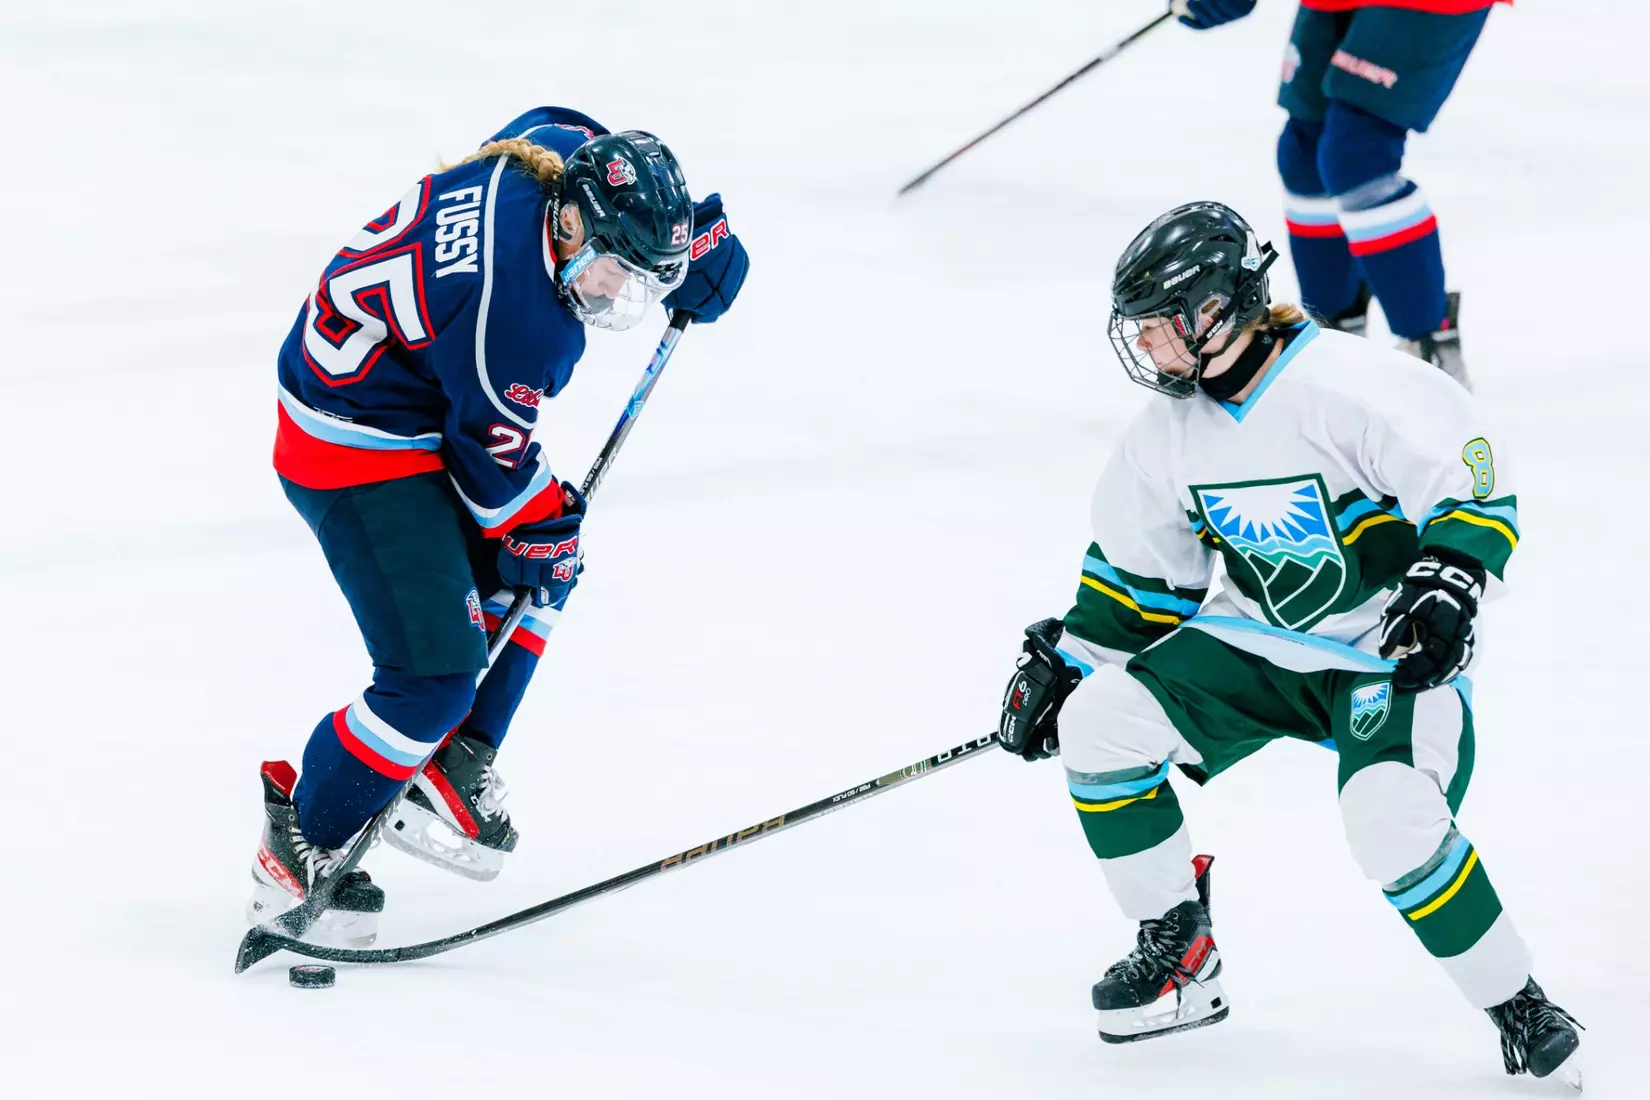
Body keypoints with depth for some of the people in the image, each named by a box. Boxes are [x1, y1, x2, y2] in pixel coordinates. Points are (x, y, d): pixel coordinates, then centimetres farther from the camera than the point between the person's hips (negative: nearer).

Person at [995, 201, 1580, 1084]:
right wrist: (1062, 662, 11)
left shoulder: (1350, 385, -24)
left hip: (1393, 653, -7)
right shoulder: (1170, 430, 0)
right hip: (1256, 642, 7)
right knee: (1097, 721, -10)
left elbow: (1475, 484, -22)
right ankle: (1178, 960, 5)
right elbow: (1134, 565, 14)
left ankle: (1519, 1007, -11)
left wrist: (1447, 582, -35)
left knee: (1390, 819, -32)